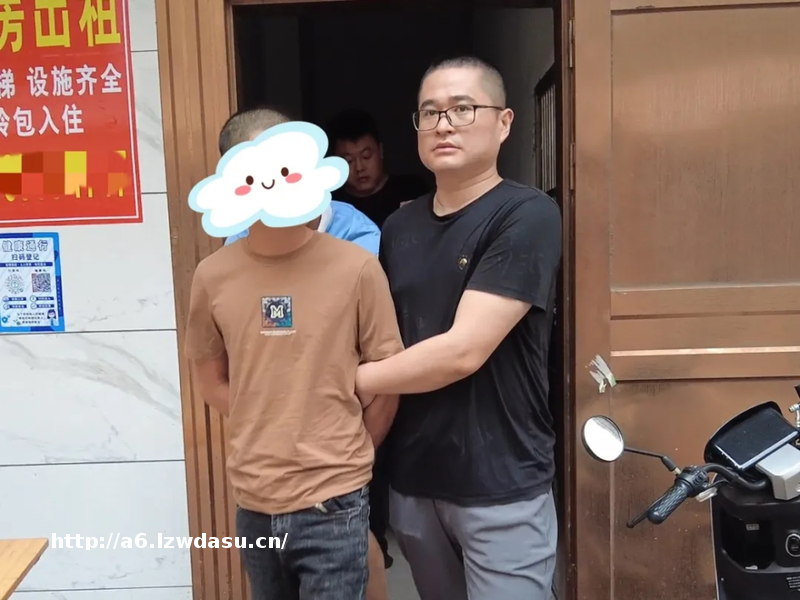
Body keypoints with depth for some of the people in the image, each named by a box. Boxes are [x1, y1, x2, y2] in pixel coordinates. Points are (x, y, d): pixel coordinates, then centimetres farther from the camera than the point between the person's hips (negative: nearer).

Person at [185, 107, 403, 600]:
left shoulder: (357, 268, -11)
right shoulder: (213, 277, -3)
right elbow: (212, 382, 9)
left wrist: (345, 459, 6)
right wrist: (273, 438, 2)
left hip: (333, 505, -3)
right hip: (254, 502, 3)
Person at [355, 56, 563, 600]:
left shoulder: (527, 216, -13)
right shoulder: (399, 227, 7)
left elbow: (463, 351, -21)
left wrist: (351, 380, -10)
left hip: (501, 486, -6)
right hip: (412, 478, 6)